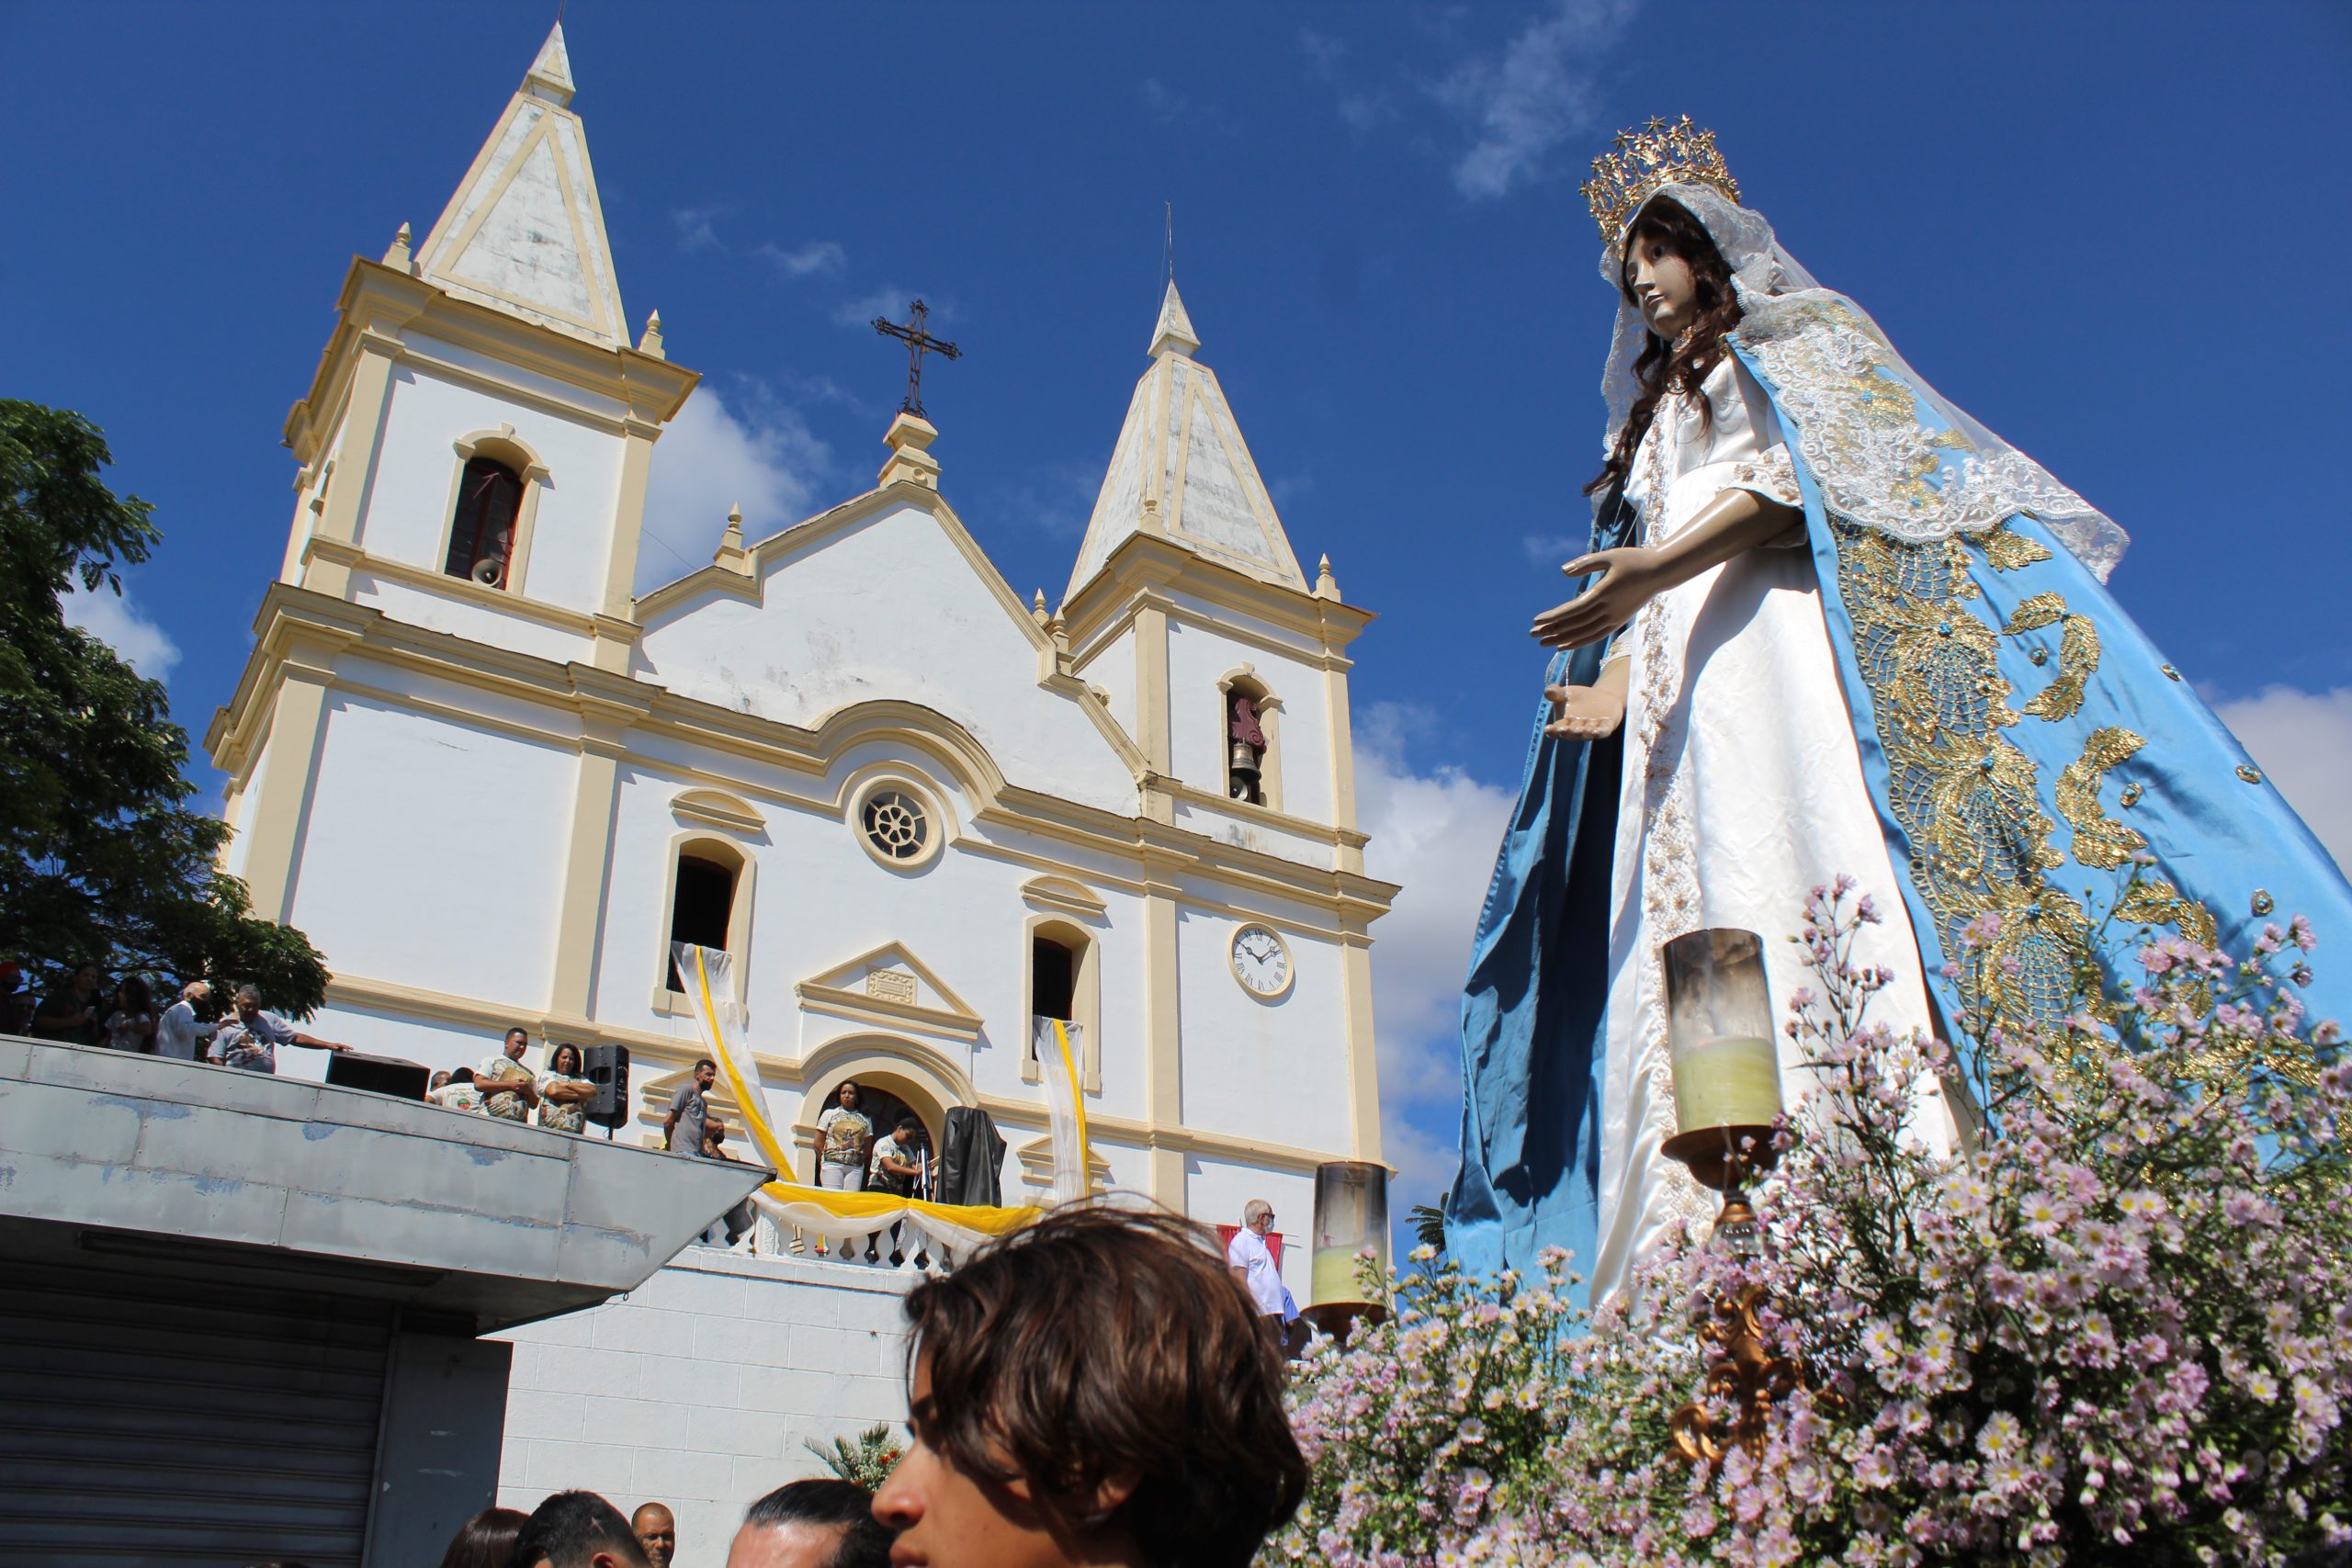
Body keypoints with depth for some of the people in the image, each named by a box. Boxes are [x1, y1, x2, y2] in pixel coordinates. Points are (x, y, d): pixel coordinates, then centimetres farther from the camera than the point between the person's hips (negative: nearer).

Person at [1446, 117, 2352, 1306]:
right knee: (1712, 930, -13)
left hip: (1798, 631, -5)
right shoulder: (1652, 424, 36)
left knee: (1843, 870, -26)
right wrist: (1611, 687, 4)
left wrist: (1660, 566, -16)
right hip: (1691, 696, 5)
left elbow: (1801, 474, -2)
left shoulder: (1793, 335, 20)